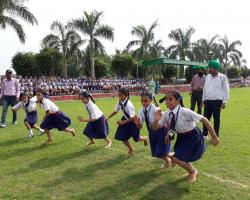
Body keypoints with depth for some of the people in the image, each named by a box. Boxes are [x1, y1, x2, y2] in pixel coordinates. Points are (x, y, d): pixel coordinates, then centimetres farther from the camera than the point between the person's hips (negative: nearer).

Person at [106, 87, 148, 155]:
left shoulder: (129, 105, -33)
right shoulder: (120, 102, -10)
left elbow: (133, 117, -28)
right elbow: (115, 111, 6)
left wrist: (123, 122, -31)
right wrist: (108, 118, -1)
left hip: (132, 122, -6)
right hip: (125, 120, 7)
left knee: (136, 139, 10)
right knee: (122, 137, 4)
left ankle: (145, 138, 48)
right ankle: (131, 149, 31)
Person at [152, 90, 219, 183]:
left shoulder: (185, 112, -30)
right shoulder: (166, 114, -12)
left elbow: (204, 120, -25)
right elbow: (155, 128, -7)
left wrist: (214, 137, -18)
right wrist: (156, 120, -30)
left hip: (193, 138, -6)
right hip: (181, 138, 6)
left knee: (176, 158, -10)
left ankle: (193, 171, 20)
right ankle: (192, 171, 47)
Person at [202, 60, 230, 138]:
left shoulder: (222, 77, -6)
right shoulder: (207, 77, 9)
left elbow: (226, 90, -6)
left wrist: (224, 102, -9)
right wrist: (203, 99, 15)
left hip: (217, 101, -4)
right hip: (208, 101, 5)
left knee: (216, 119, 6)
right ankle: (204, 135, 21)